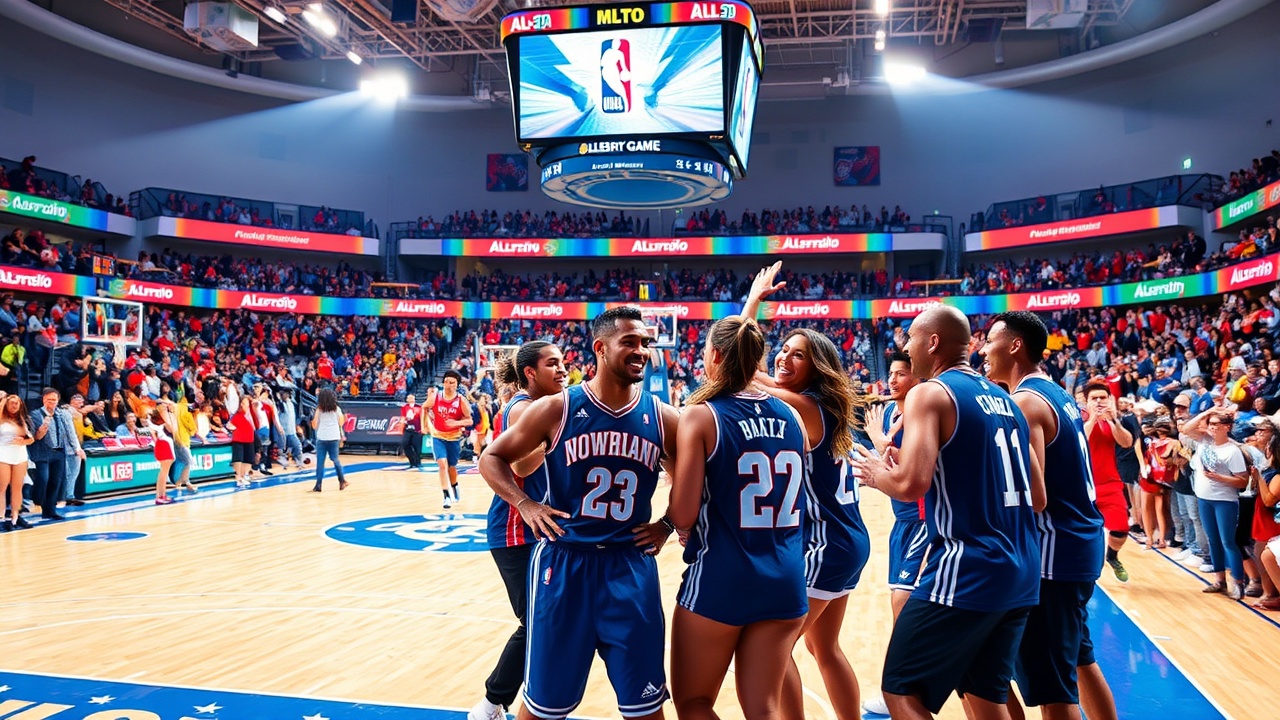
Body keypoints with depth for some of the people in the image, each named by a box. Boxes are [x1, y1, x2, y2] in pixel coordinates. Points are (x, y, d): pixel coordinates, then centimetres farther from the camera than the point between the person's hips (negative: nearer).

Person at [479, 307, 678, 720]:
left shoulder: (662, 418, 0)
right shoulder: (557, 409, -5)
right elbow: (492, 458, 4)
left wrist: (668, 524, 2)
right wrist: (525, 504, -9)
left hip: (631, 567, 2)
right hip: (564, 563, -1)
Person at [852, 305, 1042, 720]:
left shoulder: (930, 394, -9)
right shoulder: (1005, 399, 15)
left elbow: (911, 484, -22)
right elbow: (1037, 496, 19)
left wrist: (876, 473, -1)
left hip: (965, 573, -8)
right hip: (1020, 575, 8)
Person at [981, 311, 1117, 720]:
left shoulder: (1025, 401, -17)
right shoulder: (1058, 395, 13)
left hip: (1055, 549, -10)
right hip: (1080, 541, 10)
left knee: (1052, 687, -3)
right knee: (1079, 660, 24)